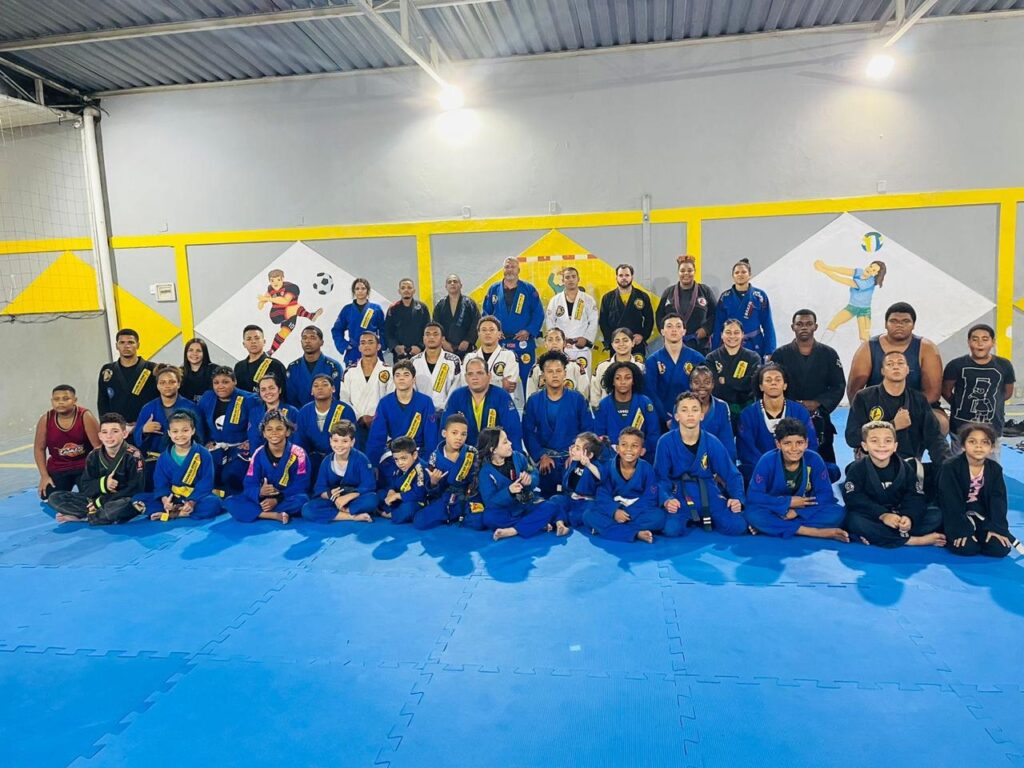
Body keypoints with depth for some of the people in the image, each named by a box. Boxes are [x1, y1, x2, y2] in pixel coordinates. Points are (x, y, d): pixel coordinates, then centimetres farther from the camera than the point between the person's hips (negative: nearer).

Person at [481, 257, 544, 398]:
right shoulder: (494, 290, 10)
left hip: (523, 343, -1)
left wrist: (529, 331, -11)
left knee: (524, 378, 0)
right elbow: (486, 313, 10)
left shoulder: (529, 289, 4)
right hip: (499, 343, 2)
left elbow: (538, 313, 1)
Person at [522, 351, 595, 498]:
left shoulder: (577, 399, -1)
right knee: (547, 499, 9)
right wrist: (541, 456, -11)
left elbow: (588, 429, -1)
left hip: (573, 459, 0)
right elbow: (528, 432, -2)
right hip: (546, 460, 1)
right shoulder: (534, 401, 1)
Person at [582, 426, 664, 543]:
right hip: (613, 510, 1)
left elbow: (649, 499, -11)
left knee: (659, 517, -30)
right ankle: (636, 533, -35)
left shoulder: (647, 469, -8)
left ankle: (604, 528, -28)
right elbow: (603, 495, -9)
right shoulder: (608, 467, -6)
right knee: (588, 515, -25)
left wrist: (628, 514, -24)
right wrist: (614, 511, -29)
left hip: (637, 512, -1)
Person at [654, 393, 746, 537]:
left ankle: (705, 520, 13)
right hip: (680, 494, -2)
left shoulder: (712, 442, -4)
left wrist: (737, 498, -16)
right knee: (671, 529, -30)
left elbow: (731, 474, 1)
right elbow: (661, 478, -7)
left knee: (738, 527, -18)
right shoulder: (666, 442, -10)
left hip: (709, 493, 2)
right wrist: (666, 500, -25)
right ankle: (688, 520, 7)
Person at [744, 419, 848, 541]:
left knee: (838, 513, -24)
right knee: (753, 515, -33)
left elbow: (826, 494, -11)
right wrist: (788, 502, -18)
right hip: (775, 512, -2)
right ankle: (816, 532, -28)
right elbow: (753, 496, -17)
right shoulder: (767, 461, -16)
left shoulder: (814, 460, -11)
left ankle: (770, 527, -24)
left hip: (804, 512, 2)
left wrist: (796, 511, -22)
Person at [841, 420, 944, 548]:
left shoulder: (905, 468, 1)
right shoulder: (857, 469, -8)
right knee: (855, 521, -35)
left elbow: (915, 497, -6)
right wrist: (882, 514, -29)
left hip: (900, 516, 4)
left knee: (936, 515, -14)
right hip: (872, 518, -4)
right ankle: (912, 540, -28)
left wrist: (909, 516, -28)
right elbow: (853, 498, -17)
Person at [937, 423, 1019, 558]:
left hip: (982, 517, 4)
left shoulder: (995, 469, 0)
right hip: (956, 517, -4)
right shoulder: (950, 467, -16)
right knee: (967, 547, -25)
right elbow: (951, 502, -17)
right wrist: (961, 530, -22)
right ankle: (946, 538, 6)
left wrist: (996, 527, -15)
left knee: (1001, 548, -15)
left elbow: (998, 500, -3)